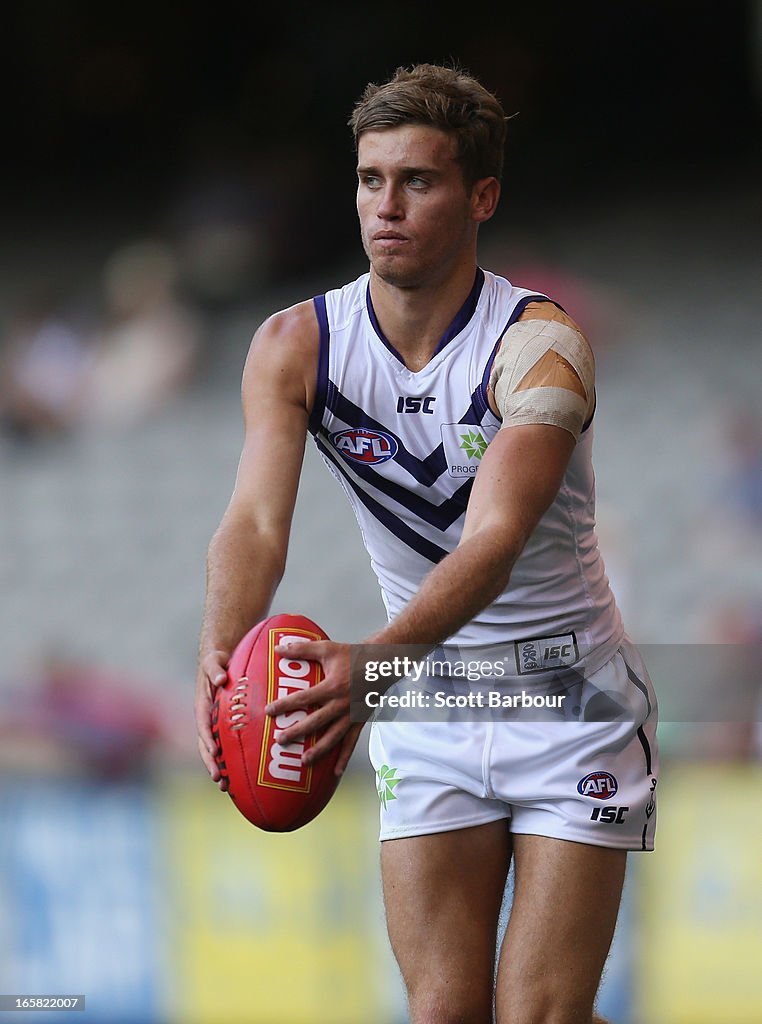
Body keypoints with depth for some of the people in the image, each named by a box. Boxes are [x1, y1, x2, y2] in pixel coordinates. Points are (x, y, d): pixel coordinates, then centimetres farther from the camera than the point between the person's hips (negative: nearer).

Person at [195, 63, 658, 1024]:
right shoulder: (295, 345, -8)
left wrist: (374, 660, -52)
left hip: (569, 698, -3)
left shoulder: (539, 341, -20)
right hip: (425, 716, 3)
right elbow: (255, 521, -21)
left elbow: (495, 539, -34)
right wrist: (220, 658, -43)